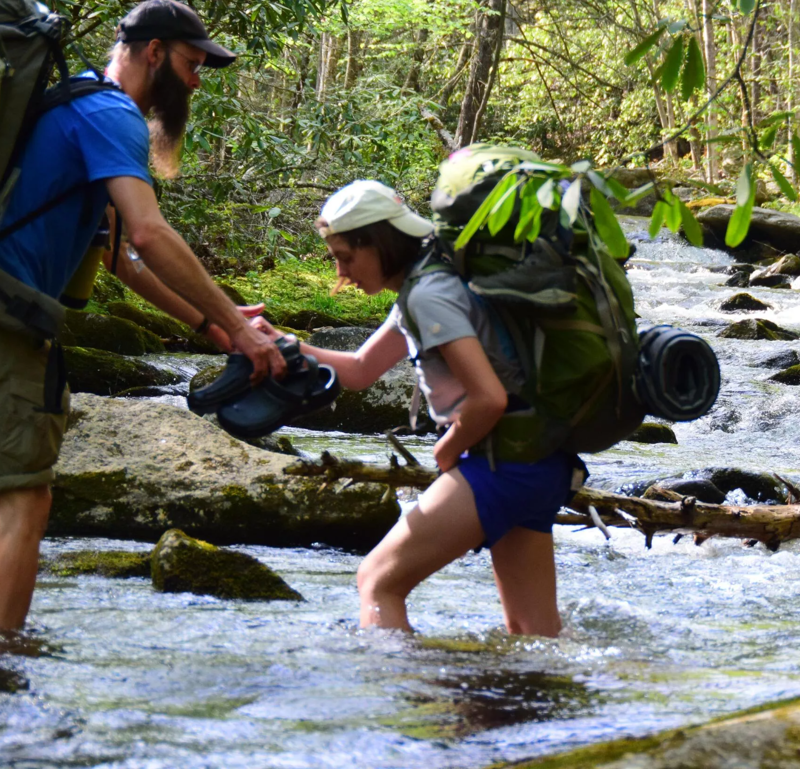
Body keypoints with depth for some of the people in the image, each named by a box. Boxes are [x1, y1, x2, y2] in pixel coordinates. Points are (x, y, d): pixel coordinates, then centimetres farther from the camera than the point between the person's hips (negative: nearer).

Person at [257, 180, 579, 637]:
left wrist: (447, 451, -6)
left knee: (379, 582, -5)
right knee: (534, 633, 10)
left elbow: (489, 398, -23)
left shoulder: (428, 295, -15)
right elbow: (359, 370, 25)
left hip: (503, 459, -10)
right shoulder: (421, 287, 16)